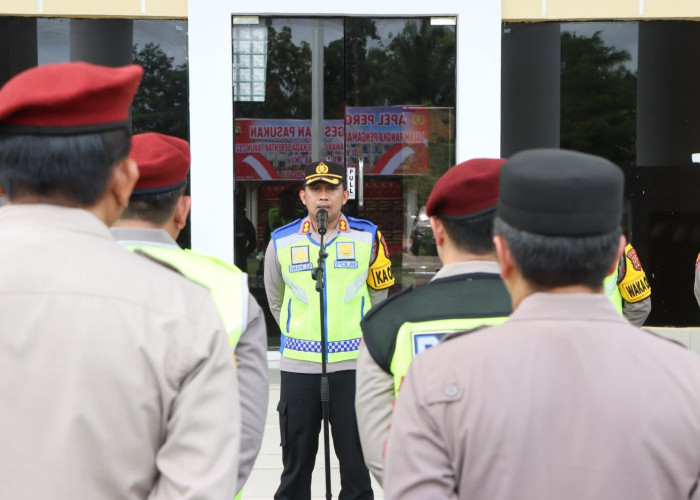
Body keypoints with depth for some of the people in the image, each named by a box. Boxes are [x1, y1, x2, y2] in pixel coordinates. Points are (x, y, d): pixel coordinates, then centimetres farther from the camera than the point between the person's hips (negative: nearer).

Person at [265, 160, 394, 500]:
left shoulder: (368, 237, 1)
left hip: (353, 363, -1)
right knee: (296, 457, 9)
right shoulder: (281, 242, 3)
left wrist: (365, 335, 11)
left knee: (356, 456, 5)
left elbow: (379, 294, 13)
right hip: (297, 365, 1)